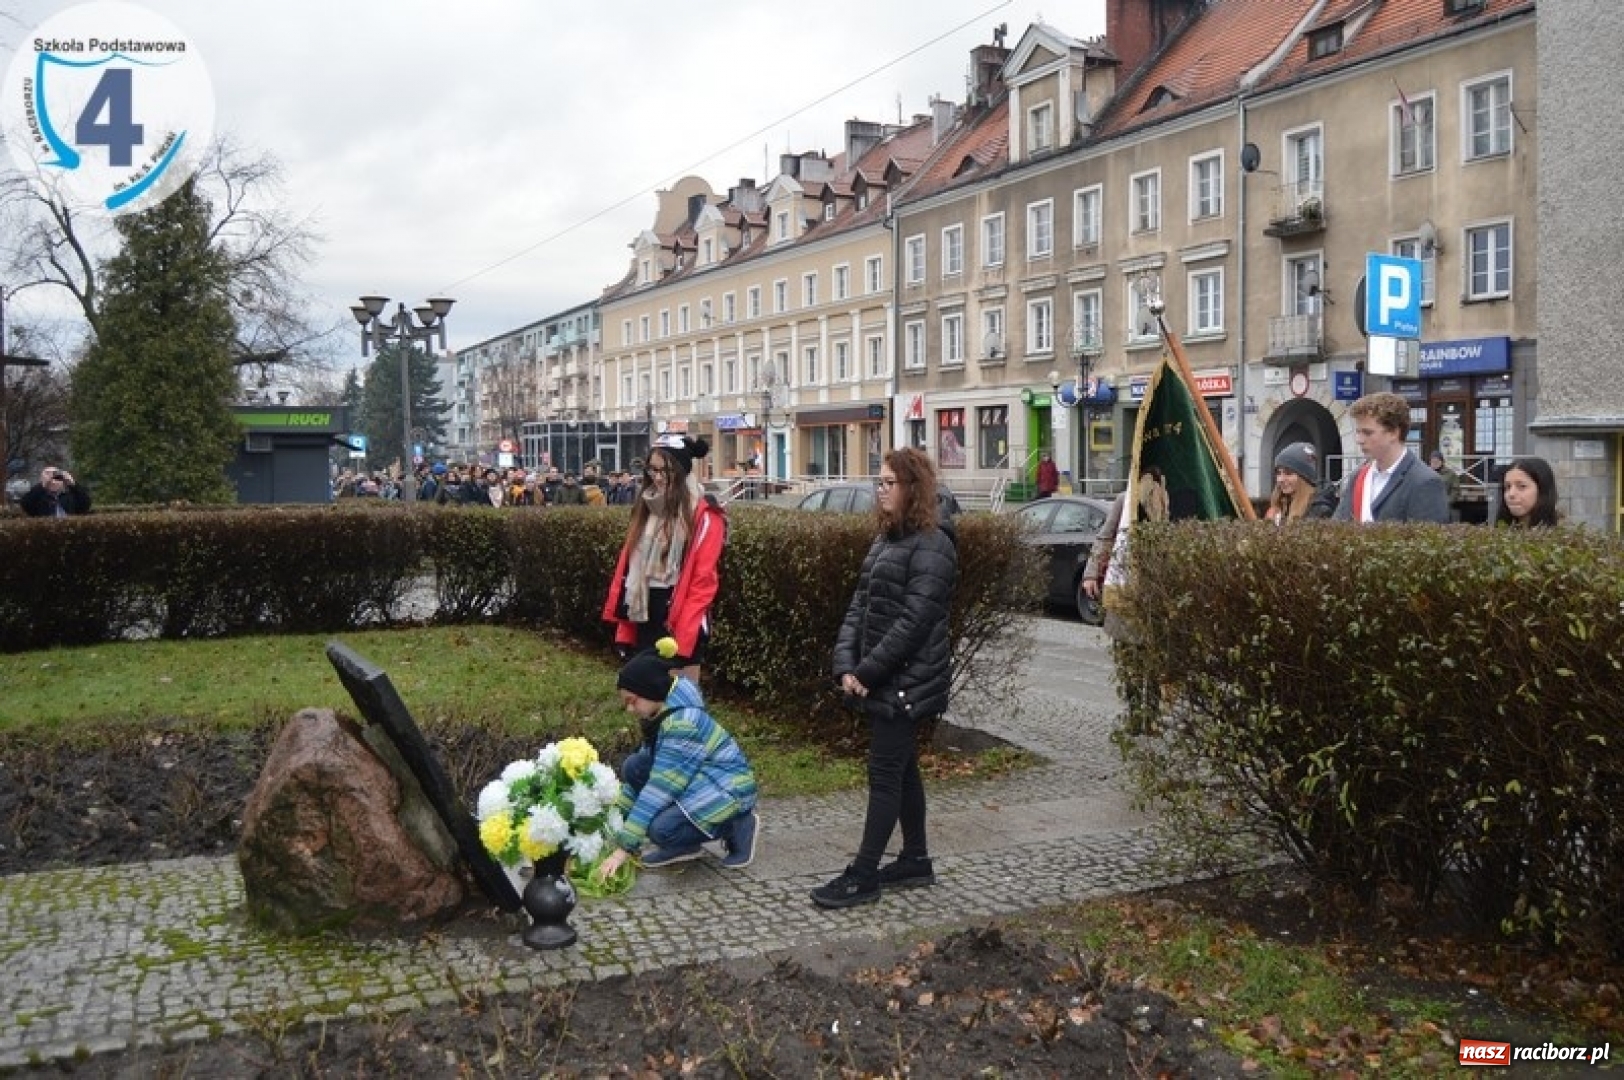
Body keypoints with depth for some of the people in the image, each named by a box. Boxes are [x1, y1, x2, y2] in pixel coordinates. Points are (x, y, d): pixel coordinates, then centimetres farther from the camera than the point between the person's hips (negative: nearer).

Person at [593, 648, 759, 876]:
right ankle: (682, 846, 4)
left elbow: (660, 788, -30)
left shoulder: (682, 724, -28)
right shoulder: (661, 714, 1)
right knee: (632, 766, -6)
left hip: (726, 788, -9)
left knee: (661, 829, -29)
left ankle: (737, 826, -3)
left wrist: (624, 848, -28)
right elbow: (647, 773, 11)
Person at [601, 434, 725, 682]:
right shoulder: (646, 507, 10)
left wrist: (683, 633, -18)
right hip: (645, 619, 7)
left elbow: (703, 580, -14)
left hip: (681, 623, -6)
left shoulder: (704, 515, -10)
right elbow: (629, 565, 10)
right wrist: (625, 623, 6)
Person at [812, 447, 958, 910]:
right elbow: (860, 605, 9)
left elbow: (913, 622, -21)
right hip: (882, 681, 9)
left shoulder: (931, 546, -15)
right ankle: (916, 859, 27)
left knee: (885, 772, -4)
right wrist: (846, 664, -4)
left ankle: (864, 874, 3)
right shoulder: (886, 540, 13)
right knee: (902, 768, 15)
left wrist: (867, 672, -18)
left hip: (907, 682, -9)